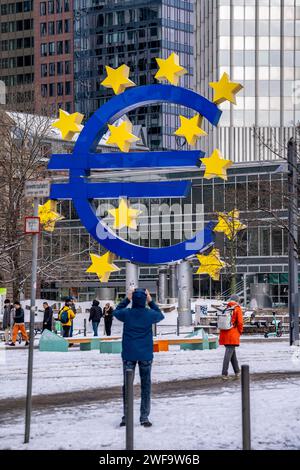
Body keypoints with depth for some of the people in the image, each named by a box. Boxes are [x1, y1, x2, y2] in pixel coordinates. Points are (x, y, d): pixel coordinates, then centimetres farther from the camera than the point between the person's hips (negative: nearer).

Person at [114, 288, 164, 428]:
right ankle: (144, 417, 5)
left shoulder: (127, 313, -9)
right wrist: (151, 301, 14)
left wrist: (127, 299, 13)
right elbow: (160, 315, 15)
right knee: (146, 385, 7)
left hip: (129, 354, 0)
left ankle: (126, 416, 5)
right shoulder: (150, 314, -9)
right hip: (145, 355, 0)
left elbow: (116, 312, 14)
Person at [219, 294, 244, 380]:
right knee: (229, 352, -7)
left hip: (224, 334, 6)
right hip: (233, 334, -6)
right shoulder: (237, 309, -4)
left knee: (232, 352, 18)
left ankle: (237, 371, 26)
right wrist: (240, 331, 5)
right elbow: (240, 322, -11)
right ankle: (224, 373, -13)